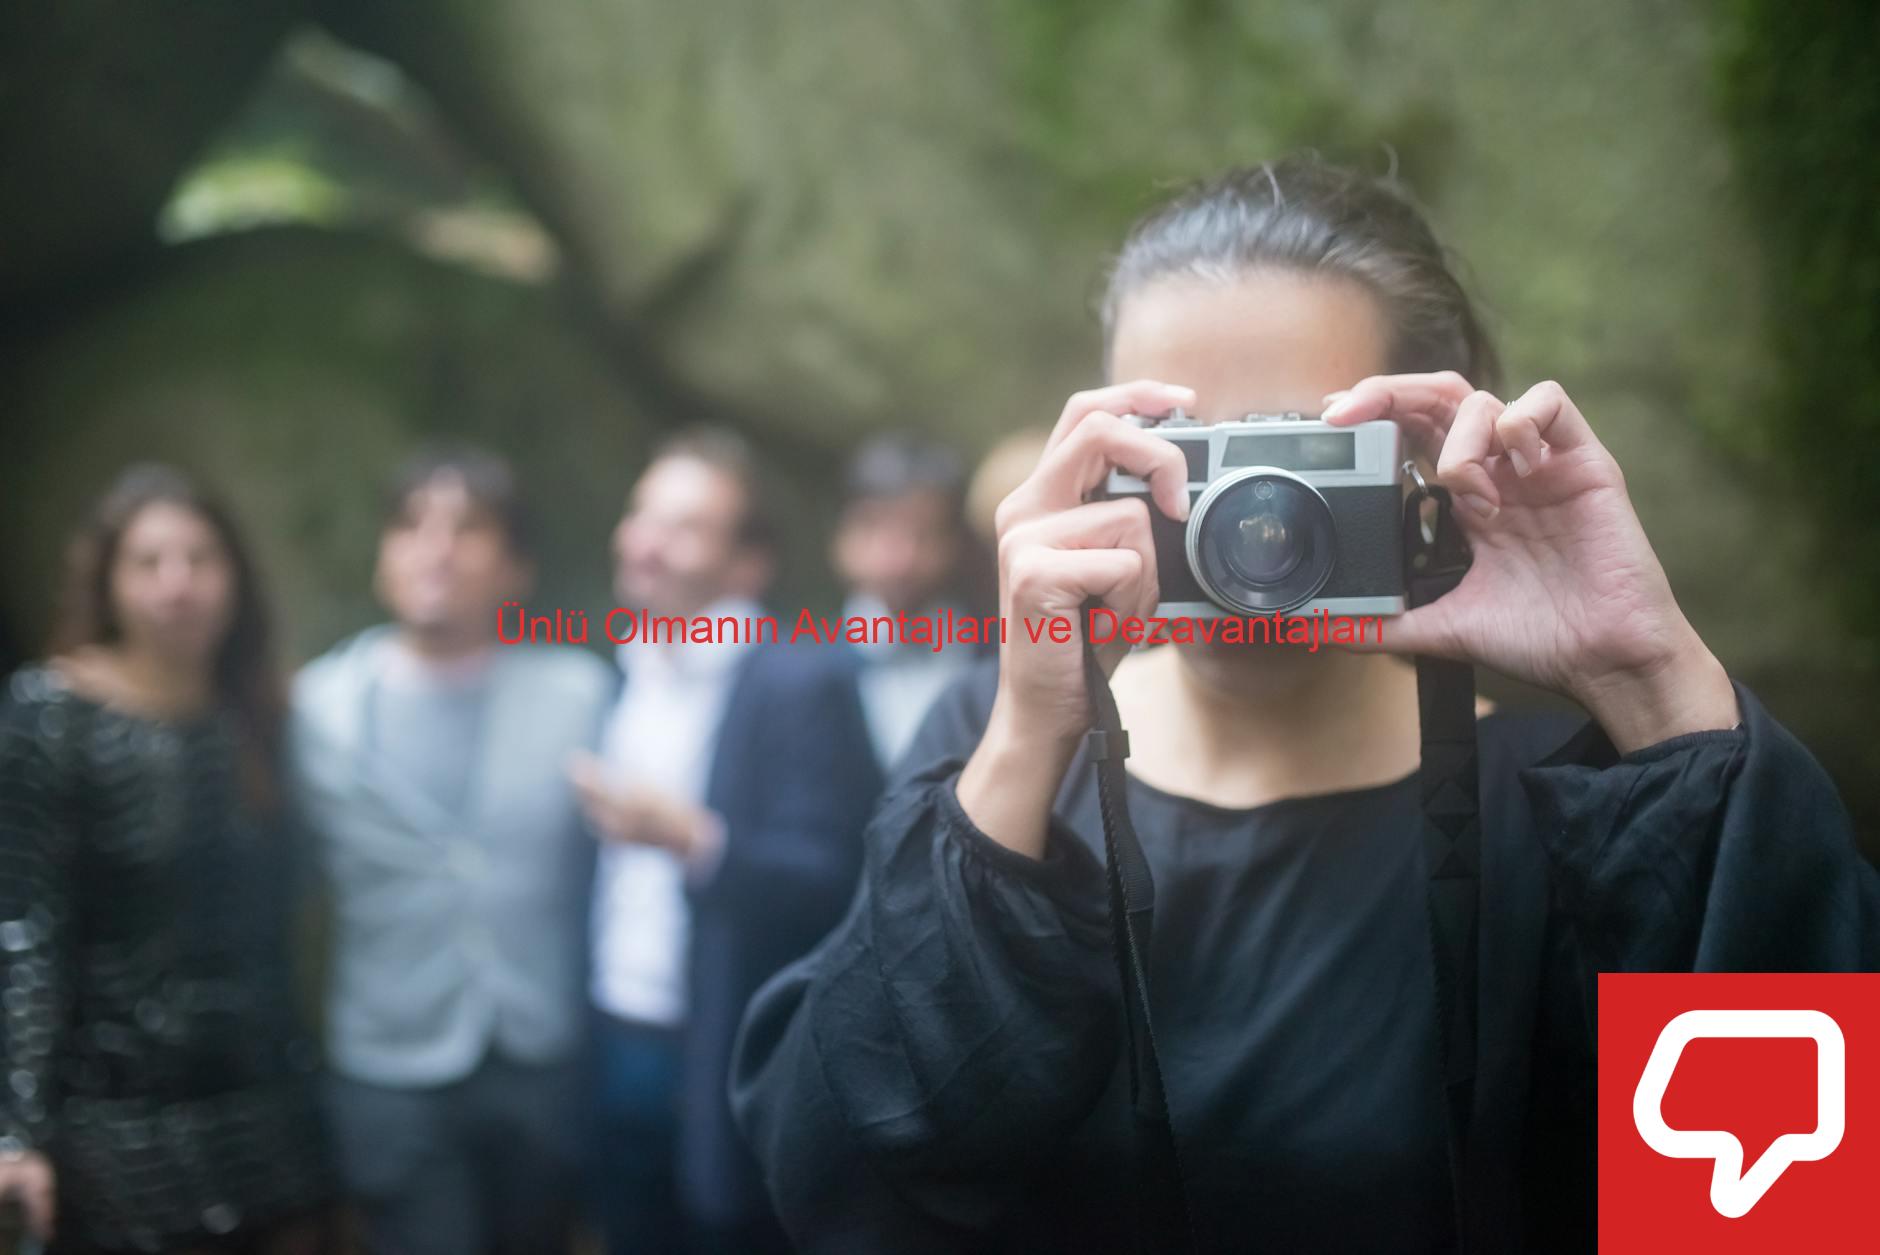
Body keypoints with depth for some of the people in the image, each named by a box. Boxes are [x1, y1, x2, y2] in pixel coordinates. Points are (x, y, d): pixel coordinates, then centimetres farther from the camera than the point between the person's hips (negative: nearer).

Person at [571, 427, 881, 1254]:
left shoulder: (801, 681, -13)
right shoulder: (627, 674, 9)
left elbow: (836, 887, -17)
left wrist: (696, 840, -29)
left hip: (727, 1074, -6)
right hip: (616, 1054, 6)